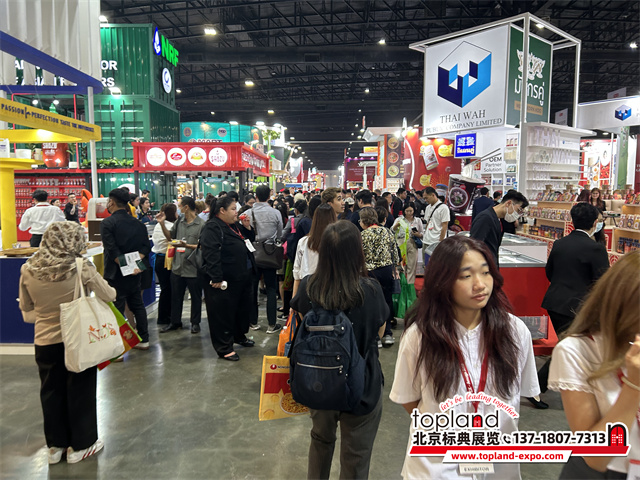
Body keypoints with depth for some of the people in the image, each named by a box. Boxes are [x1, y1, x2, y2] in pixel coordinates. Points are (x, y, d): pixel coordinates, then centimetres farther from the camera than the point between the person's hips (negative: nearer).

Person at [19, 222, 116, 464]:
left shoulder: (28, 271, -7)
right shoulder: (82, 268, -19)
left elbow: (26, 308, 6)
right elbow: (109, 296, -9)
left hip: (45, 342, 3)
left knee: (52, 392, 19)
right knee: (80, 392, 13)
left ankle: (56, 445, 33)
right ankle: (80, 446, 26)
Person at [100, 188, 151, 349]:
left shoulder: (107, 223, -12)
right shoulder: (137, 223, 7)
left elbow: (112, 250, -20)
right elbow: (145, 246, 1)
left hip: (116, 274, -6)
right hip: (134, 273, 6)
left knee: (116, 309, -1)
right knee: (137, 305, 16)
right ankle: (143, 339, 23)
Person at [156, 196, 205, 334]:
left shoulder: (201, 224, -13)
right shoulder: (179, 221, 6)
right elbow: (169, 236, 15)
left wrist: (186, 245, -23)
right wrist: (162, 223, 3)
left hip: (193, 269, -6)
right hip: (177, 266, 6)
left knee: (196, 297, 10)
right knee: (176, 296, 16)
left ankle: (195, 323, 26)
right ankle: (175, 322, 32)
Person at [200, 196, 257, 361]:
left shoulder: (233, 226, 15)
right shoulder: (212, 227, -15)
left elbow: (245, 245, 24)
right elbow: (211, 254, -24)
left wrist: (247, 228, 7)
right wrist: (217, 278, -28)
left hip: (241, 278, 10)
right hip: (224, 281, -10)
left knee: (242, 309, 22)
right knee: (223, 313, 1)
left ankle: (239, 336, 42)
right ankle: (224, 348, 11)